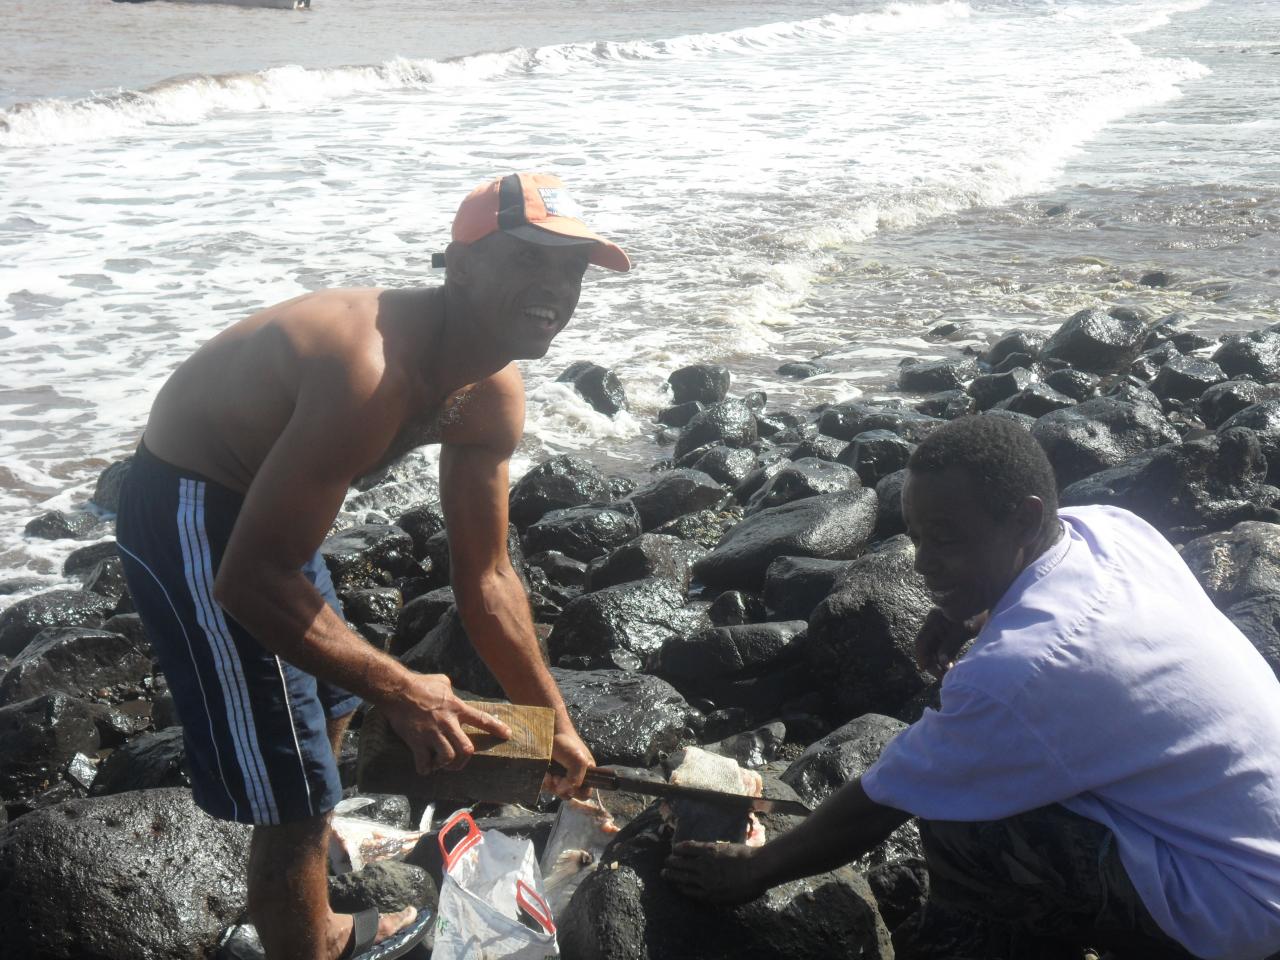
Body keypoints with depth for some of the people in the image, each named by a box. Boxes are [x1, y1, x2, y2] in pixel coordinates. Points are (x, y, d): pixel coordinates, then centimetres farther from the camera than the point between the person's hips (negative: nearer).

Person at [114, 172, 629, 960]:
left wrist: (552, 718, 5)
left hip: (257, 503, 10)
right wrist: (402, 691, -34)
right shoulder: (374, 369, -35)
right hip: (190, 513, -10)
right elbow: (249, 579, -35)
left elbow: (486, 579, 4)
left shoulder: (493, 394, -5)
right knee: (294, 794, -5)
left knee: (330, 707, 27)